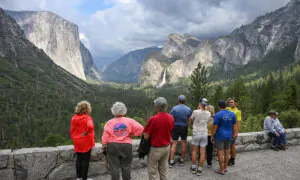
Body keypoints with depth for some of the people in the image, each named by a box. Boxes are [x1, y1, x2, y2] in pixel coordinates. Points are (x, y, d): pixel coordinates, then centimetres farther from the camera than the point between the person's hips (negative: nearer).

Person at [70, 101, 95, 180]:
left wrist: (74, 139, 17)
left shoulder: (74, 118, 2)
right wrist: (86, 133, -19)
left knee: (79, 159, 17)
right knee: (86, 160, 5)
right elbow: (90, 126, -36)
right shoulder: (87, 118, -17)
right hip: (86, 142, -6)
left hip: (77, 142, 6)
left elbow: (72, 130, 8)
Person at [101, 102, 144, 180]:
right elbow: (140, 129, -10)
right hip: (126, 146, 1)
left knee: (114, 166, 9)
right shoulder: (129, 121, -5)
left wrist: (103, 146, 8)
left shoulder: (109, 122, -6)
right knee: (126, 166, 14)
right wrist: (132, 134, 0)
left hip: (112, 146, 0)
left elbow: (105, 137, -5)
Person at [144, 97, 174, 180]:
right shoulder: (170, 118, -5)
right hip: (167, 147, 6)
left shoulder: (153, 119, -24)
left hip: (156, 148, -6)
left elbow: (146, 136, -19)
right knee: (164, 169, 20)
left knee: (153, 171, 9)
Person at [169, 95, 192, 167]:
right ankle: (182, 160, 24)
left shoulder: (174, 108, -13)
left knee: (174, 144, 4)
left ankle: (171, 161, 7)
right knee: (184, 143, 13)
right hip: (184, 128, 2)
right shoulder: (188, 109, -7)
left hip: (176, 127, -1)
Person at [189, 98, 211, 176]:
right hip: (204, 133, 2)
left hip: (196, 133, -2)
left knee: (194, 150, 13)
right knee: (202, 152, 6)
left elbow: (190, 121, 1)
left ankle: (193, 168, 19)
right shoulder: (208, 113, -4)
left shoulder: (195, 112, -15)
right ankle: (199, 170, 12)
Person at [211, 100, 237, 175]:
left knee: (220, 153, 2)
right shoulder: (232, 114, 1)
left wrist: (212, 136, -5)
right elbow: (234, 125, 6)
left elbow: (215, 127, -14)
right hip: (228, 136, 6)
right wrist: (234, 133, 18)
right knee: (227, 152, 17)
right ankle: (225, 168, 28)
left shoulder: (218, 115, -16)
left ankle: (221, 170, 9)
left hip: (220, 136, -6)